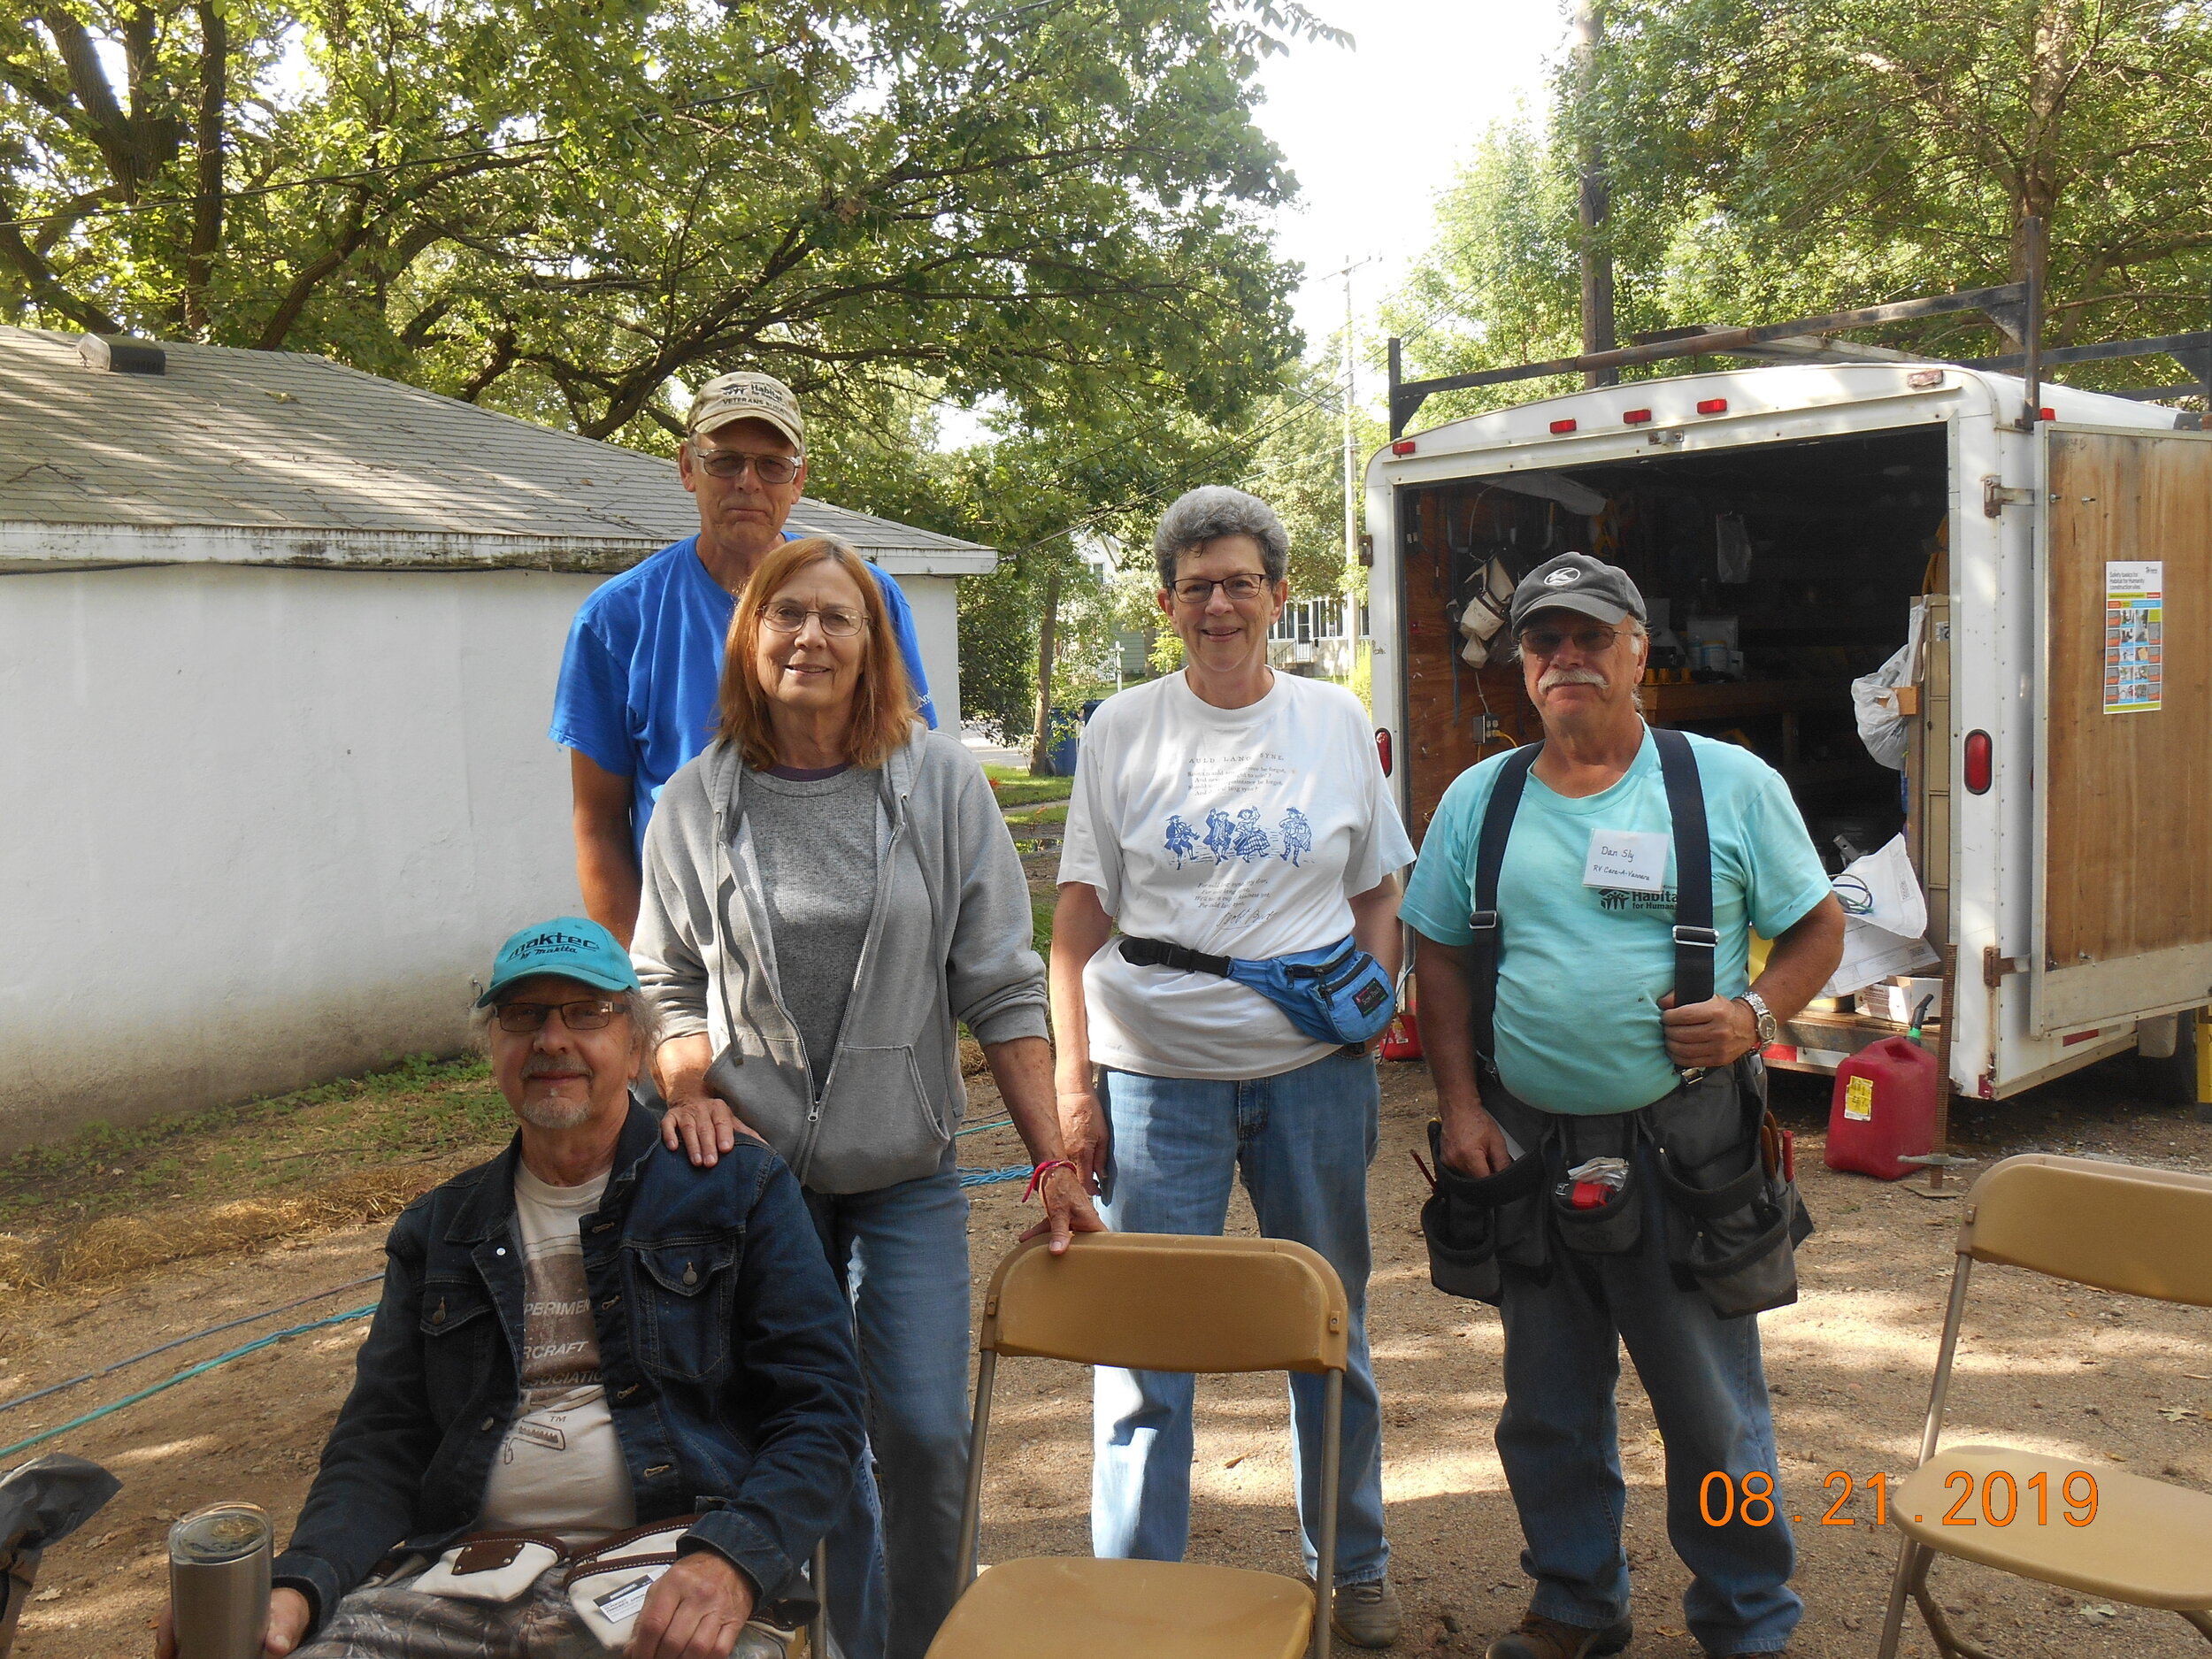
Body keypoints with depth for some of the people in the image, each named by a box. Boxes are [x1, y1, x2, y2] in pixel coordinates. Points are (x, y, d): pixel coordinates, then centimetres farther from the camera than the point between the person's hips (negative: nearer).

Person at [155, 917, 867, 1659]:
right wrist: (299, 1587, -8)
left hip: (663, 1577, -2)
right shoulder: (437, 1230, 18)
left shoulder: (742, 1189, 7)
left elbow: (821, 1409, -1)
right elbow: (381, 1445, 13)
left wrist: (731, 1563, -19)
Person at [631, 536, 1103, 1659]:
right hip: (760, 1175, 1)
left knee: (926, 1439, -2)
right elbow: (667, 981, 10)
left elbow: (1001, 988, -3)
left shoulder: (941, 784, -4)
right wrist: (689, 1086, -10)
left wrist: (1052, 1160, -6)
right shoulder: (696, 802, 0)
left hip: (908, 1176, -1)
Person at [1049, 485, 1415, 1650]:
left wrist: (1373, 987, -3)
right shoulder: (1122, 730, 2)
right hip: (1156, 1072, -1)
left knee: (1332, 1335, 15)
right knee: (1142, 1346, 2)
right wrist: (1070, 1080, -6)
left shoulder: (1335, 721, 7)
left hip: (1314, 1070, 2)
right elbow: (1077, 917, 1)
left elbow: (1378, 893, 14)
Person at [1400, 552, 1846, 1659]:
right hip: (1526, 1142, 3)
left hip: (1685, 1141, -2)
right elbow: (1440, 956, 10)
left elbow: (1817, 926, 5)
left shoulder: (1730, 784, 0)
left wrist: (1755, 1013, -14)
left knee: (1713, 1409, 7)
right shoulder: (1479, 800, 6)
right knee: (1549, 1407, 16)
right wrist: (1460, 1104, 1)